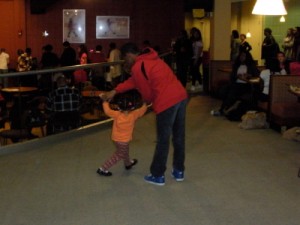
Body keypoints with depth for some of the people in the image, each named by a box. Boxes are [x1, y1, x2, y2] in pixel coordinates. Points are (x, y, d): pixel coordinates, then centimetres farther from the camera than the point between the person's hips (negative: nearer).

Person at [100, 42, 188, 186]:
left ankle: (158, 176, 19)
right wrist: (115, 91, 25)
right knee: (179, 137, 18)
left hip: (167, 102, -9)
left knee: (163, 140, 5)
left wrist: (148, 101, 22)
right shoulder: (150, 59, 21)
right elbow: (134, 80, 27)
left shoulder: (137, 67, -7)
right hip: (181, 96, 9)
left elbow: (146, 91, -1)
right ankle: (179, 171, 31)